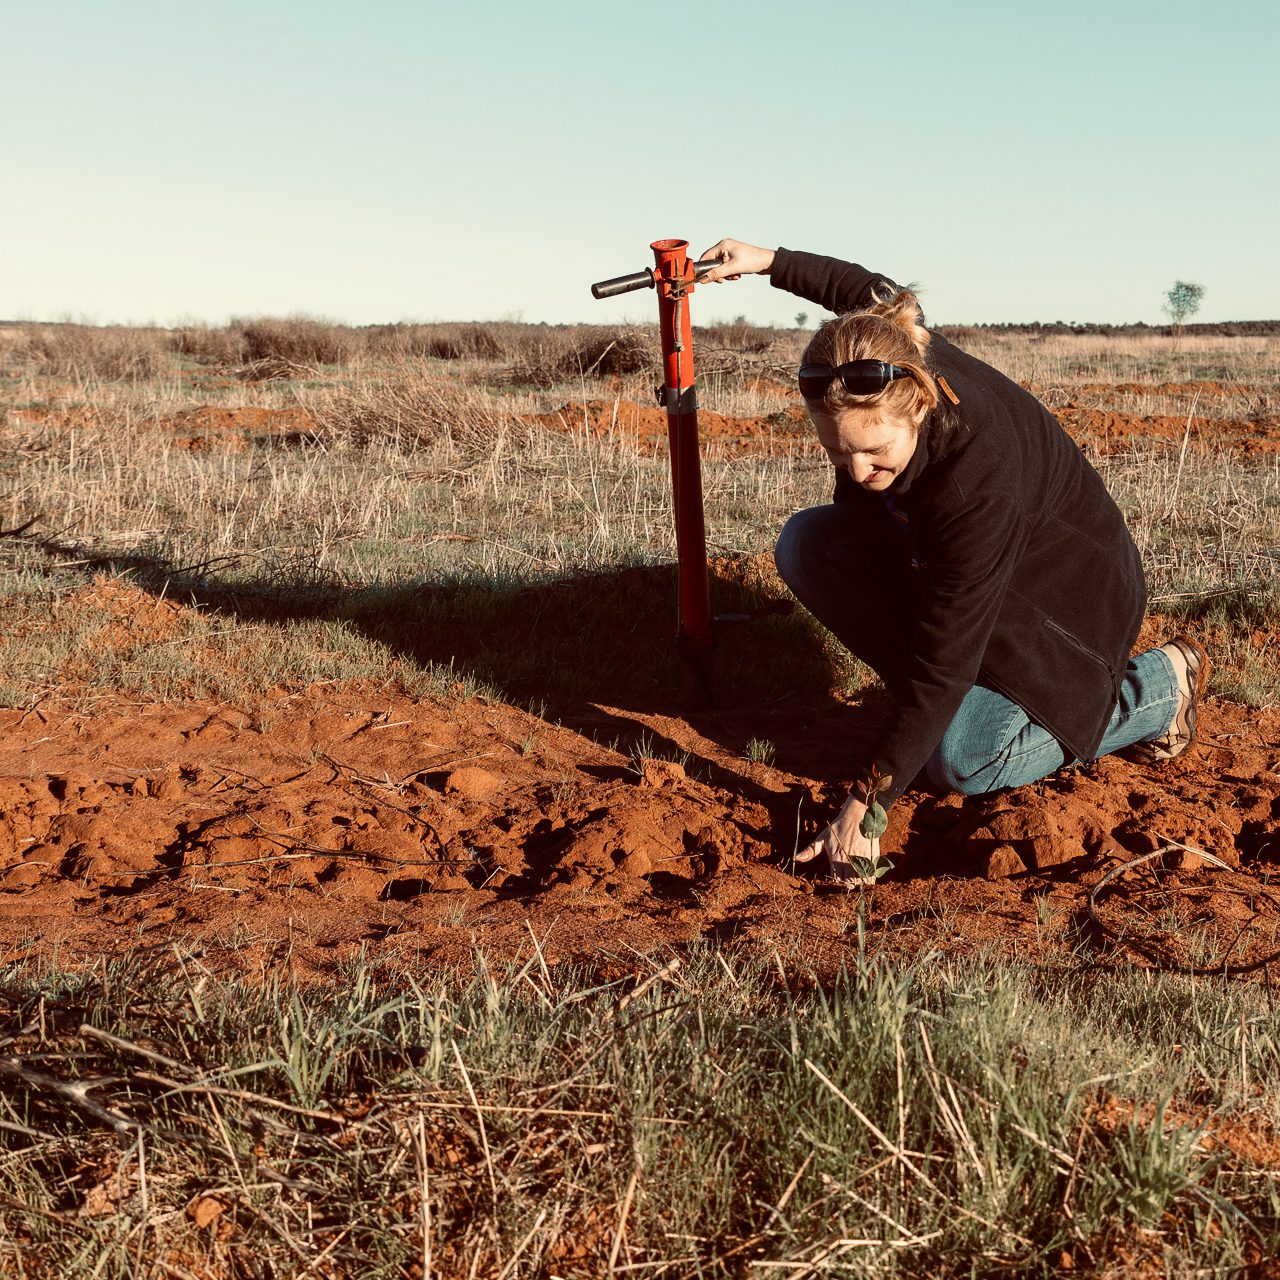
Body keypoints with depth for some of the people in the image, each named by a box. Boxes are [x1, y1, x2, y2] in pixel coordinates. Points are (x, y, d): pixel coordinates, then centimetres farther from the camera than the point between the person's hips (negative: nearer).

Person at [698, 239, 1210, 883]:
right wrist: (770, 262, 15)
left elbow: (944, 666, -38)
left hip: (1065, 594, -7)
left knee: (965, 762, -23)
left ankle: (1164, 683, 0)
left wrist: (865, 803, -36)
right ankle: (940, 699, 0)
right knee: (806, 542, -12)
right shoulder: (890, 353, -24)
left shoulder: (981, 481, -42)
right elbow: (870, 291, 4)